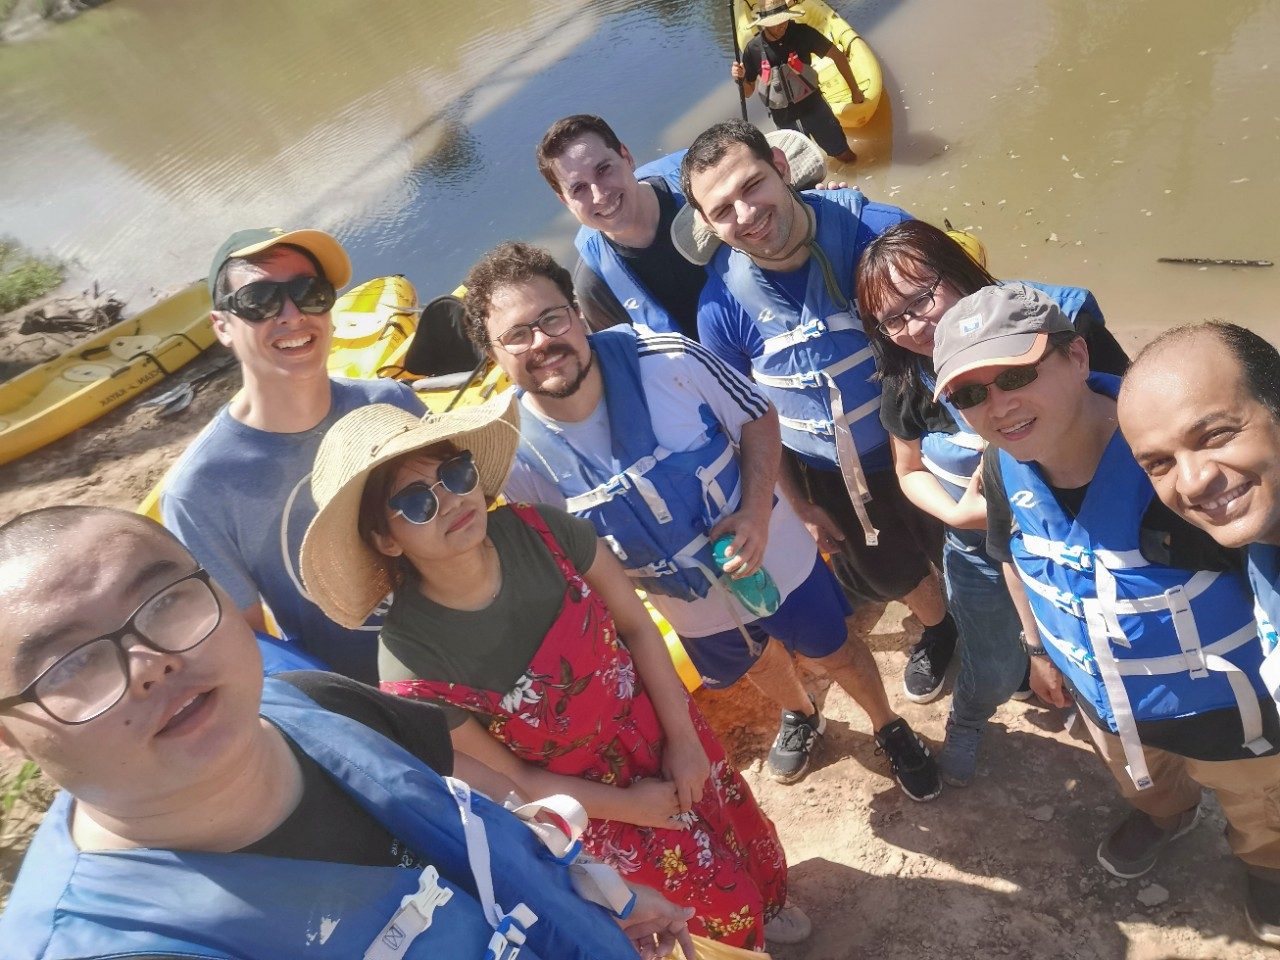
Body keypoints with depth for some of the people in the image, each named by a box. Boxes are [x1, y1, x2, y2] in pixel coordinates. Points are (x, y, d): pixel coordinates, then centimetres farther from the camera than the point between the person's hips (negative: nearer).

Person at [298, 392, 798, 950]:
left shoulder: (543, 533, -25)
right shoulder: (412, 667, -31)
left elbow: (636, 625, -11)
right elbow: (508, 779, -17)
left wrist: (684, 737, -9)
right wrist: (629, 806, -9)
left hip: (662, 731, 4)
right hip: (589, 800, -3)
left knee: (749, 839, 28)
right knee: (722, 907, 16)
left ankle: (766, 908, 64)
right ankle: (744, 933, 54)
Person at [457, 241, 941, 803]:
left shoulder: (668, 362, -30)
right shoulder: (514, 456, -25)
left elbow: (758, 418, -14)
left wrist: (756, 512, -26)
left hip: (774, 557, -1)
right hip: (691, 608, 2)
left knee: (834, 650, 23)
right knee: (758, 663, 31)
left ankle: (889, 728, 58)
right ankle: (799, 716, 68)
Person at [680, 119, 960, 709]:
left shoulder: (874, 229, -26)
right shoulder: (721, 305, -21)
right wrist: (799, 505, 2)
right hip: (828, 477, 2)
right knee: (894, 573, 27)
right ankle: (938, 627, 63)